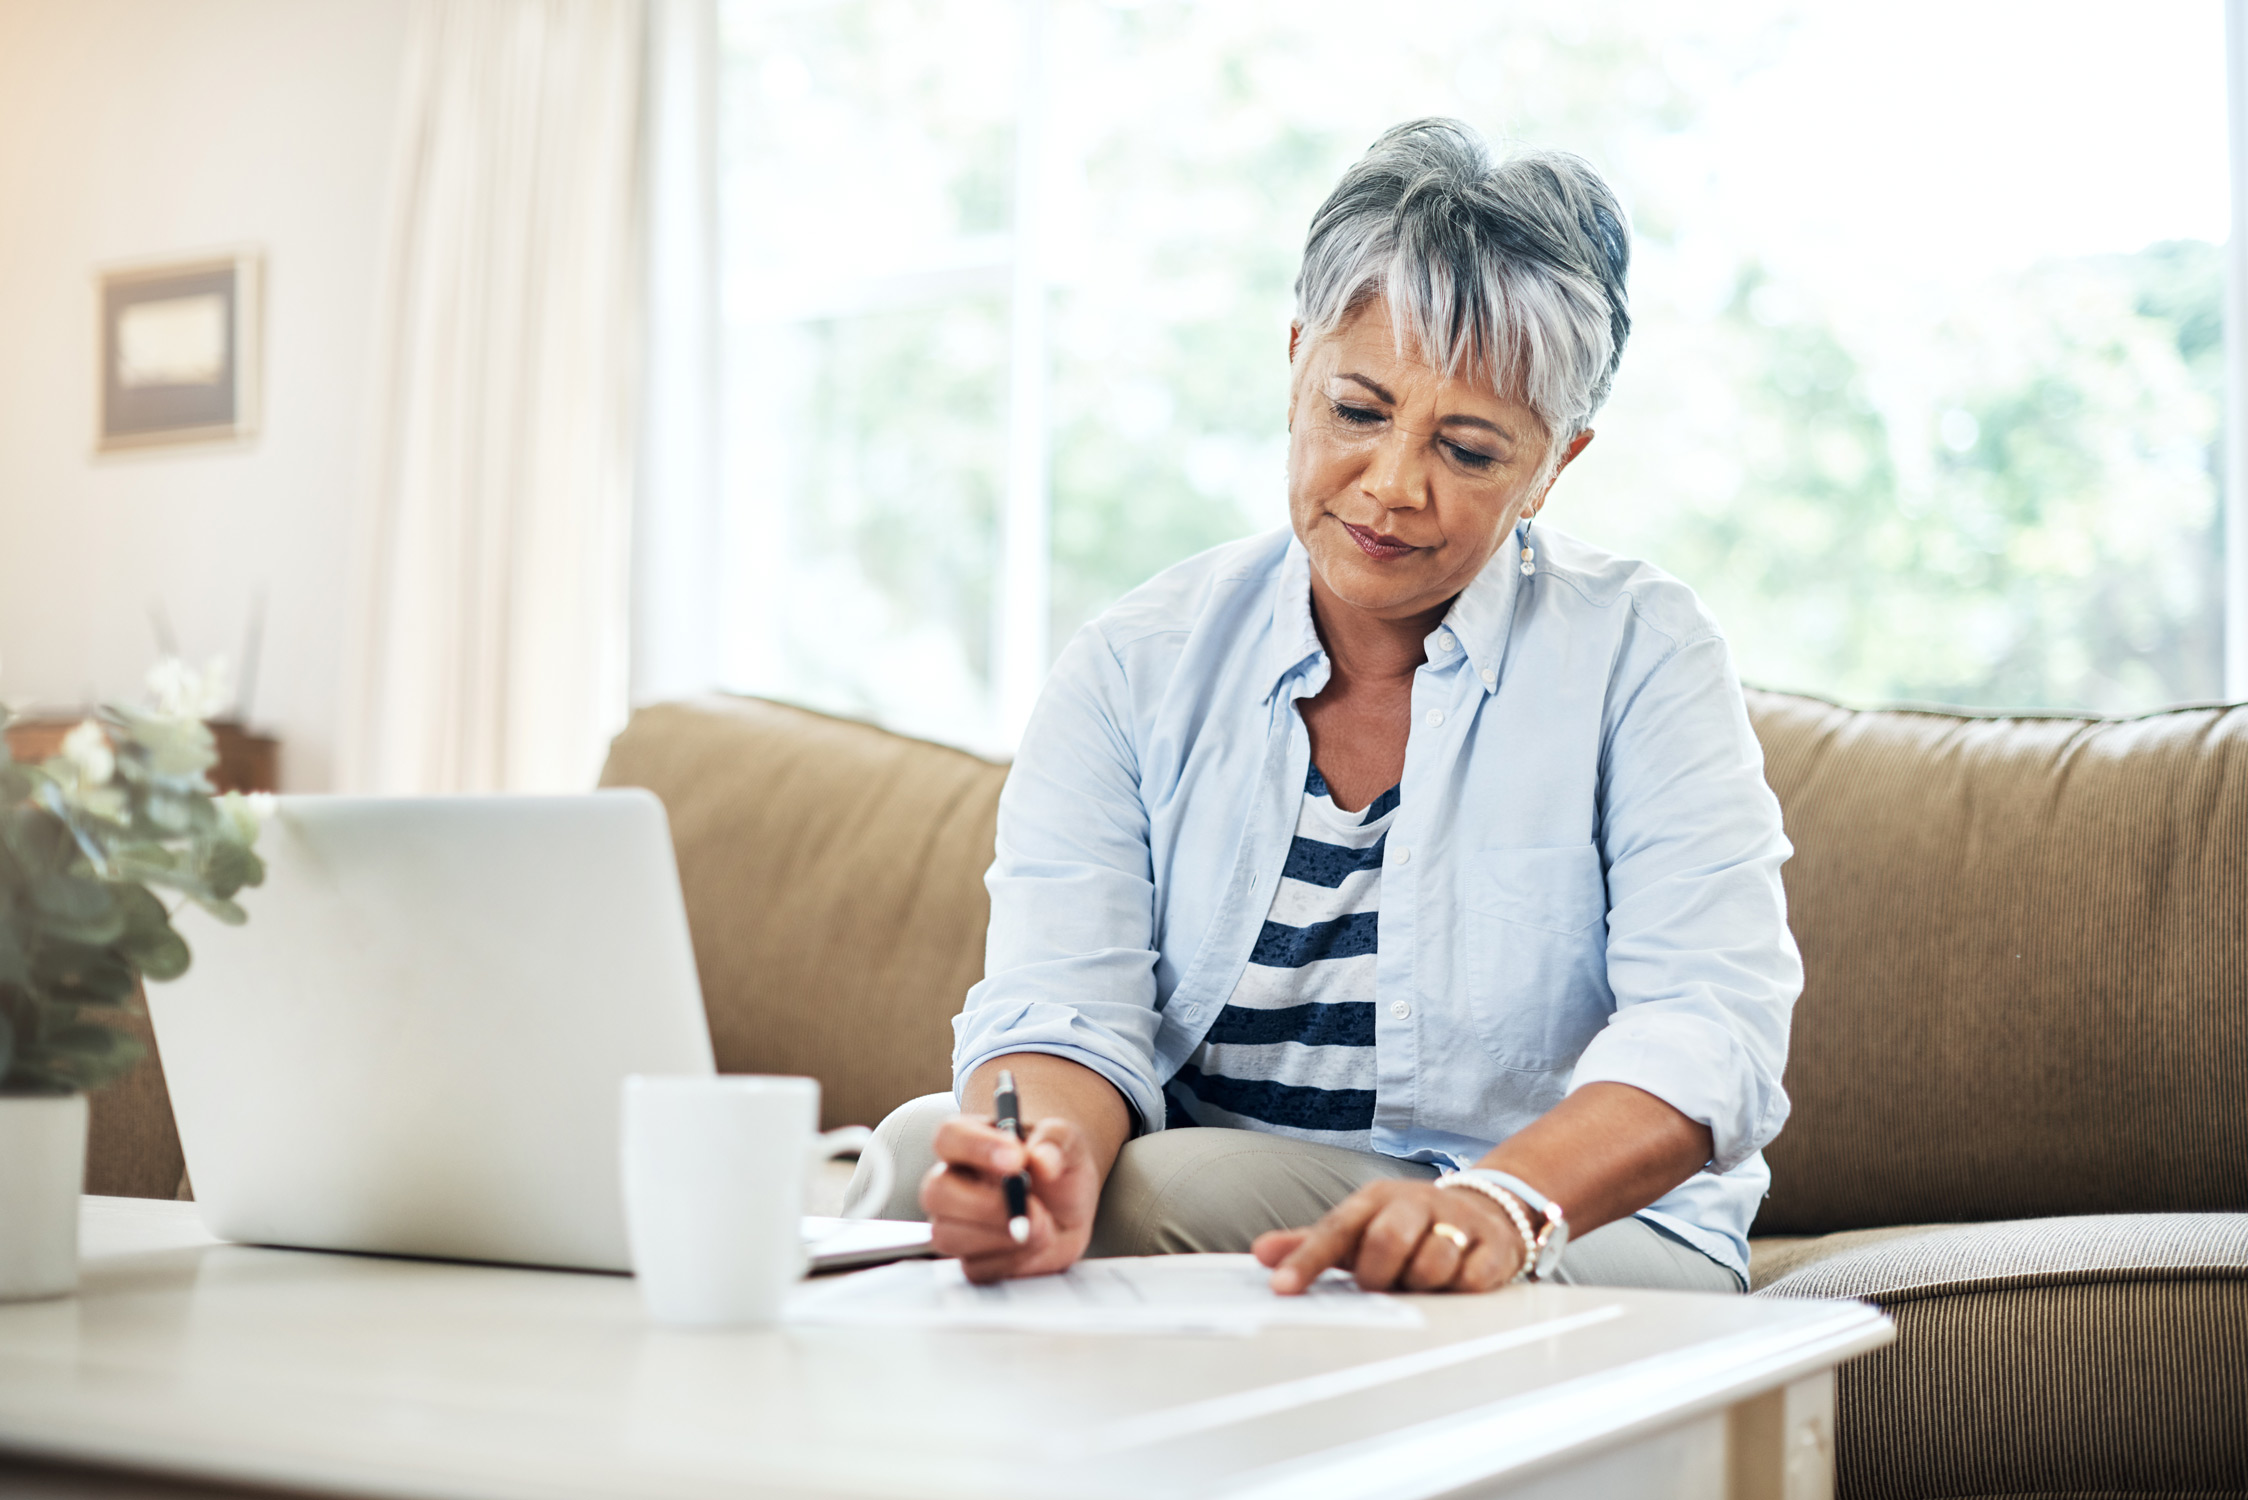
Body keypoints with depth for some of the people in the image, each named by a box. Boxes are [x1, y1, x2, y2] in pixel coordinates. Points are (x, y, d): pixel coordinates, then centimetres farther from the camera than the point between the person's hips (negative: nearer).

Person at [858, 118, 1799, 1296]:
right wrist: (1053, 1156, -37)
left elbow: (1709, 1030, -19)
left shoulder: (1640, 656, -7)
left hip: (1587, 1245, -3)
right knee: (927, 1150, -24)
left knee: (1170, 1188, -30)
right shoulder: (1135, 667, 1)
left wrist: (1505, 1200, -40)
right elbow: (1063, 1006, -12)